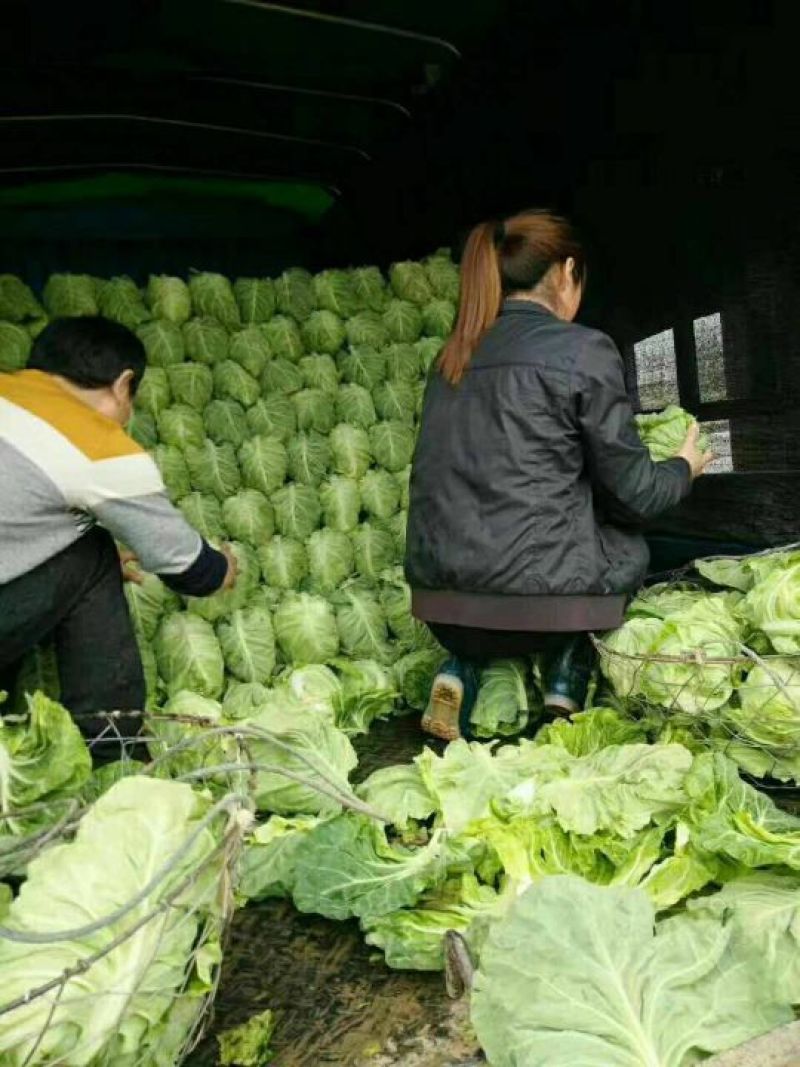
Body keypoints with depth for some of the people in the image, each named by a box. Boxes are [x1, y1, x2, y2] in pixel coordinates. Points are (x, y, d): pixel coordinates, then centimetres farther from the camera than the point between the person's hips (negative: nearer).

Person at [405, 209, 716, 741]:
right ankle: (567, 679, 11)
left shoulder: (457, 354, 12)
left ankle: (462, 669, 14)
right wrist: (684, 468, 20)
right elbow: (632, 493, -1)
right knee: (628, 547, 25)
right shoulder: (584, 349, -5)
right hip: (539, 592, -5)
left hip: (443, 595, 5)